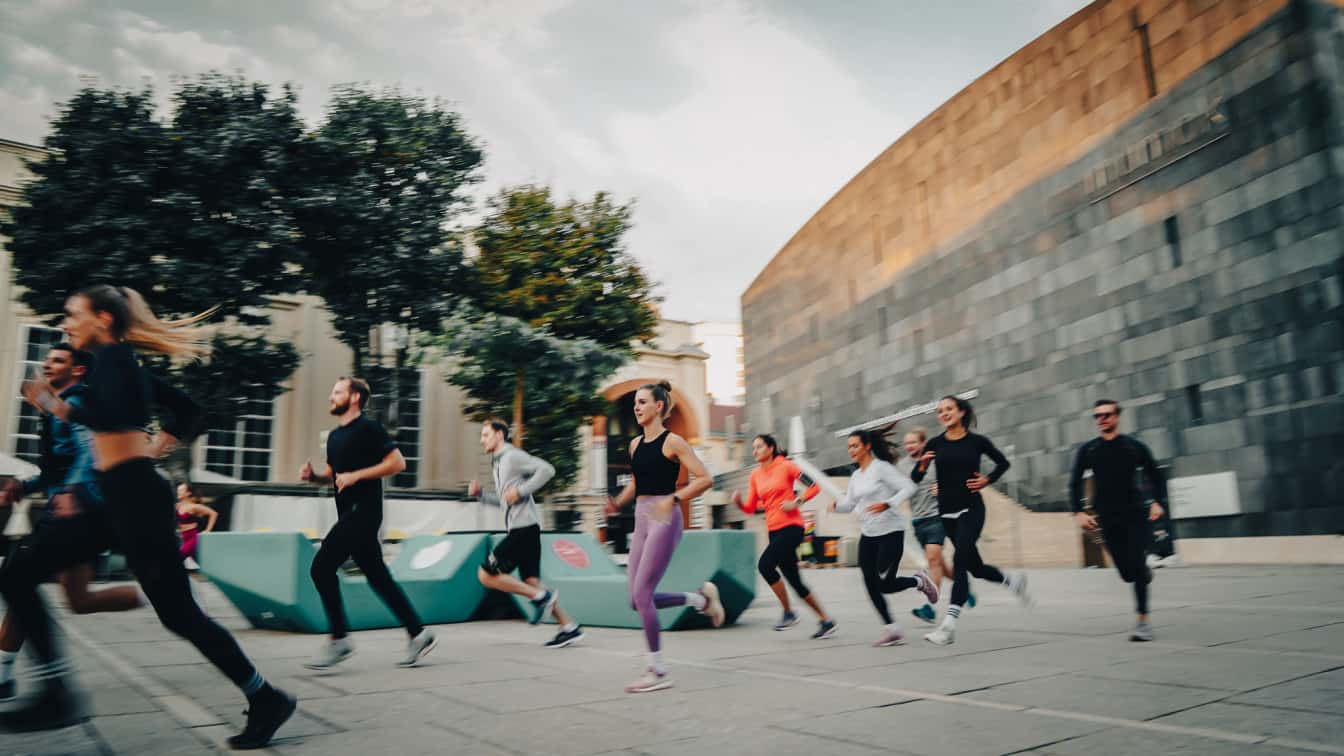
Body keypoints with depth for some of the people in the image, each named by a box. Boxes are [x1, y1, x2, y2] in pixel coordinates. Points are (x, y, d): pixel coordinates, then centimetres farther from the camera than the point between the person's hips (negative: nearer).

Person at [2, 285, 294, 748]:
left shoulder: (112, 356, -8)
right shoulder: (122, 363, 18)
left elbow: (115, 417, -25)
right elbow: (187, 409, 25)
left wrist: (57, 407, -12)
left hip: (133, 494, -10)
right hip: (112, 497, 10)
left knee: (179, 614, -5)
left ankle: (266, 700, 6)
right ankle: (58, 696, 9)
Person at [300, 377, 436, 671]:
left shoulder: (368, 428, -8)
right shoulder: (334, 436, 18)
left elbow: (398, 462, -14)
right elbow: (331, 474, 28)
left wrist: (356, 475, -19)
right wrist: (312, 475, 7)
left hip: (363, 512, -9)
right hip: (349, 514, 9)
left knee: (322, 567, -13)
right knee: (379, 578, 8)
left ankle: (339, 640, -4)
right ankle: (418, 634, 14)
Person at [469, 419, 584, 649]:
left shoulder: (513, 456, -7)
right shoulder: (498, 463, 22)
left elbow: (547, 470, -18)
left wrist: (520, 490, -20)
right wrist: (479, 494, 15)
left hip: (524, 528, -10)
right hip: (517, 528, 10)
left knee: (486, 574, -8)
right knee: (531, 581, 5)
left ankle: (540, 597, -5)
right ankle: (569, 628, 8)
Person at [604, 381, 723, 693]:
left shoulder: (672, 442, -7)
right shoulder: (635, 444, 13)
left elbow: (705, 478, -9)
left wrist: (674, 498, -18)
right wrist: (618, 503, 9)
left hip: (663, 520, -8)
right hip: (641, 520, 8)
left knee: (641, 595, -10)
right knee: (638, 599, 4)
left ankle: (658, 671, 3)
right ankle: (701, 598, 25)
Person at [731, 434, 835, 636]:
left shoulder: (786, 466, -5)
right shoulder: (755, 475, 11)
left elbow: (815, 485, -5)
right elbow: (751, 507, 11)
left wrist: (796, 502, -14)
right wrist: (738, 502, -8)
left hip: (791, 526, -7)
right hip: (774, 530, 7)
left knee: (765, 564, -23)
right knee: (794, 581, 8)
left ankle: (788, 612, -7)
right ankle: (826, 620, 21)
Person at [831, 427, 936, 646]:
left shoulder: (881, 467, -10)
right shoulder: (856, 476, 12)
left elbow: (909, 488, -16)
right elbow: (850, 503, 16)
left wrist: (887, 504, -28)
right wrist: (836, 505, -5)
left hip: (890, 533, -7)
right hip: (867, 536, 7)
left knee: (885, 584, -10)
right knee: (871, 585, -1)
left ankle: (919, 581, 18)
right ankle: (891, 628, 11)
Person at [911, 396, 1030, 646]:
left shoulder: (977, 441, -2)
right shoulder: (935, 444, 1)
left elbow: (1003, 462, 13)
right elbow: (915, 479, -2)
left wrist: (987, 480, -3)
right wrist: (922, 466, -22)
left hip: (971, 509, -4)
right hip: (947, 512, 4)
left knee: (960, 561, -18)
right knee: (975, 567, 15)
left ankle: (948, 625, -20)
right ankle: (1013, 580, 46)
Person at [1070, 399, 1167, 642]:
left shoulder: (1134, 446, 2)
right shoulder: (1088, 450, 3)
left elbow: (1154, 475, 10)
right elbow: (1075, 483, 6)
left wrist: (1158, 502, -4)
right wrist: (1078, 512, -6)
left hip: (1135, 514, -1)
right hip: (1108, 519, 1)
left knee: (1136, 566, -13)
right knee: (1127, 573, 4)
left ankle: (1143, 621, -4)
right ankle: (1145, 575, 41)